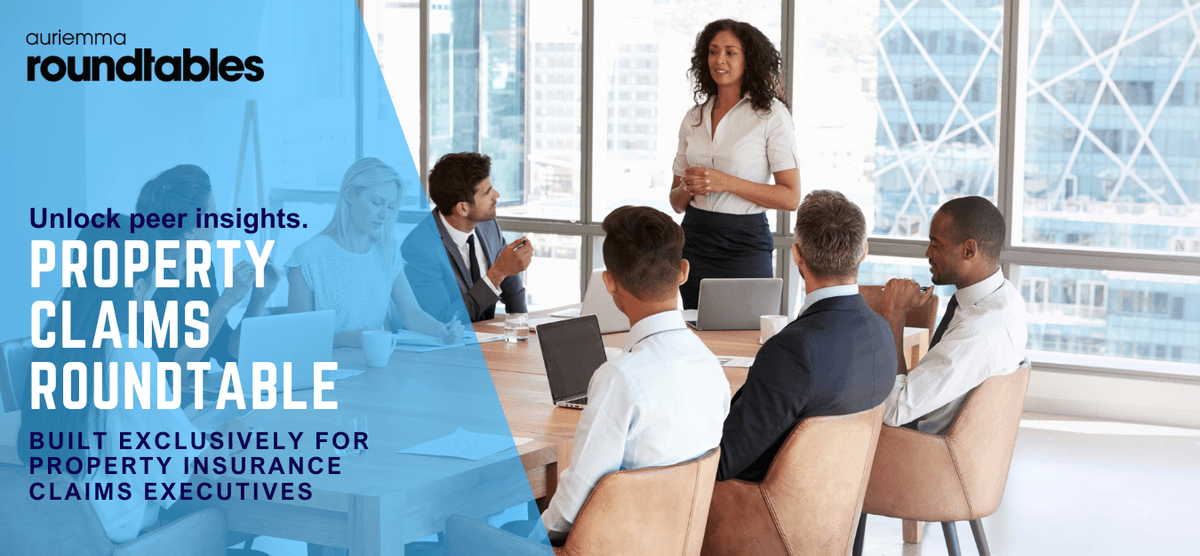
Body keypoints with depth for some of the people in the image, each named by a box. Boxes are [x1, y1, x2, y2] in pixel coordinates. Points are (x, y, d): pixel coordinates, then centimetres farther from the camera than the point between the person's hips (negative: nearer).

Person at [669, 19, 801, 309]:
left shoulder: (771, 114, -4)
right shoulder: (694, 117, 11)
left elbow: (791, 198, -10)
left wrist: (726, 182, -17)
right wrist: (688, 188, -8)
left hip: (745, 243, -4)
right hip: (694, 242, 4)